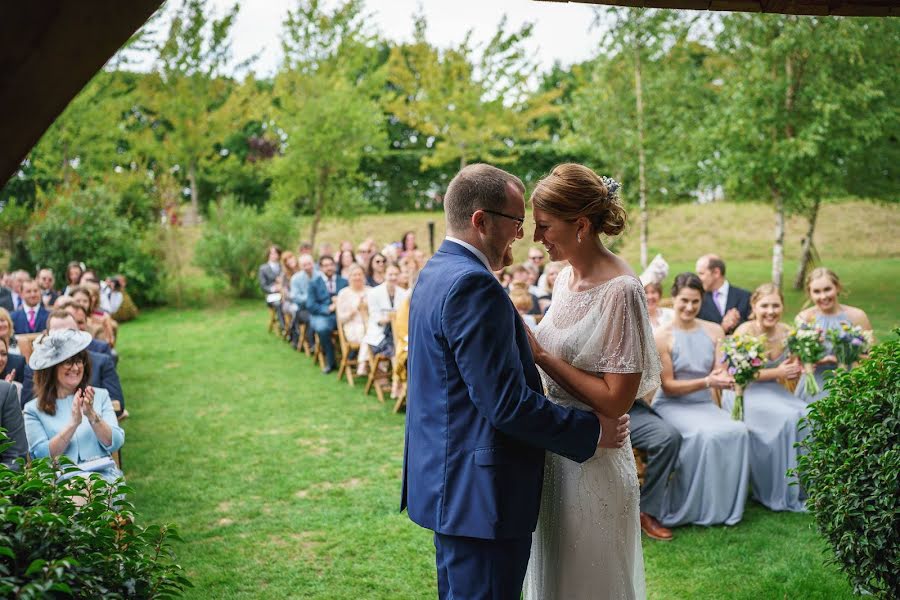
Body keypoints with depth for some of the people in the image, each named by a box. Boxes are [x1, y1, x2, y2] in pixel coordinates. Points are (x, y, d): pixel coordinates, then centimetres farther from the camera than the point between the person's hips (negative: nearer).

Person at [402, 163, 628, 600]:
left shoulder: (436, 272, 10)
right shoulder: (472, 285, -22)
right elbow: (506, 403, -23)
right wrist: (592, 432, -14)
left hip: (447, 482, 11)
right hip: (478, 495, -10)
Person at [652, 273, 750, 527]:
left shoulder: (714, 331, 7)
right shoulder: (662, 337, -6)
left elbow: (720, 373, 2)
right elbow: (668, 386, -8)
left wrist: (725, 378, -23)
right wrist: (707, 382, -20)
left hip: (705, 404, 4)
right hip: (671, 405, -4)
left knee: (738, 430, -25)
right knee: (705, 434, -32)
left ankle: (727, 506, -11)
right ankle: (694, 509, -16)